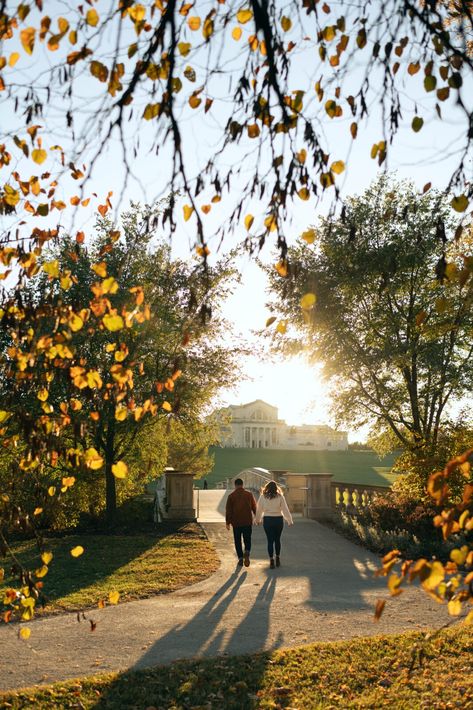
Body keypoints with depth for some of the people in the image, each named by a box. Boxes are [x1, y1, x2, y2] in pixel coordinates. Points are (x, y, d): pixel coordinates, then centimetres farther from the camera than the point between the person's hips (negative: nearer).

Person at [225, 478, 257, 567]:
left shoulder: (231, 496, -2)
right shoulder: (249, 494, 0)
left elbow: (228, 510, -2)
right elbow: (254, 507, 7)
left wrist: (228, 522, 4)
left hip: (236, 523, 0)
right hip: (248, 522, 1)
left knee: (237, 541, 11)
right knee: (247, 540, 10)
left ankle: (240, 558, 8)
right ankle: (247, 553, -16)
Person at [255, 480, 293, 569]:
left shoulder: (263, 497, -3)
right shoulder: (280, 497, -5)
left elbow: (259, 509, 5)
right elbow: (285, 510, -4)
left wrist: (258, 520, 20)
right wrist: (290, 521, 4)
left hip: (267, 520, 0)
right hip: (278, 520, 0)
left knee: (270, 541, 4)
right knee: (277, 540, 16)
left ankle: (271, 561, -1)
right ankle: (278, 559, 22)